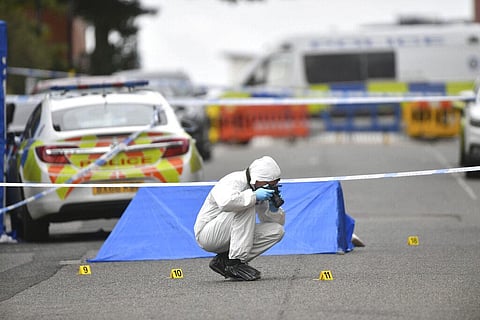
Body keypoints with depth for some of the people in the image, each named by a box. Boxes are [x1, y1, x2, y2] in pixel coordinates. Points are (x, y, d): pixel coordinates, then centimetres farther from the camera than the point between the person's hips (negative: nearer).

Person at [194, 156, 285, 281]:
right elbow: (225, 203, -45)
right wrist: (254, 196, -38)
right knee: (246, 208, -29)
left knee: (277, 231, -7)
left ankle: (224, 261, -5)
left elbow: (279, 222, 8)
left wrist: (274, 208, -13)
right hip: (208, 234, -9)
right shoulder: (233, 182, -21)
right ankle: (235, 262, -27)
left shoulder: (261, 191, 3)